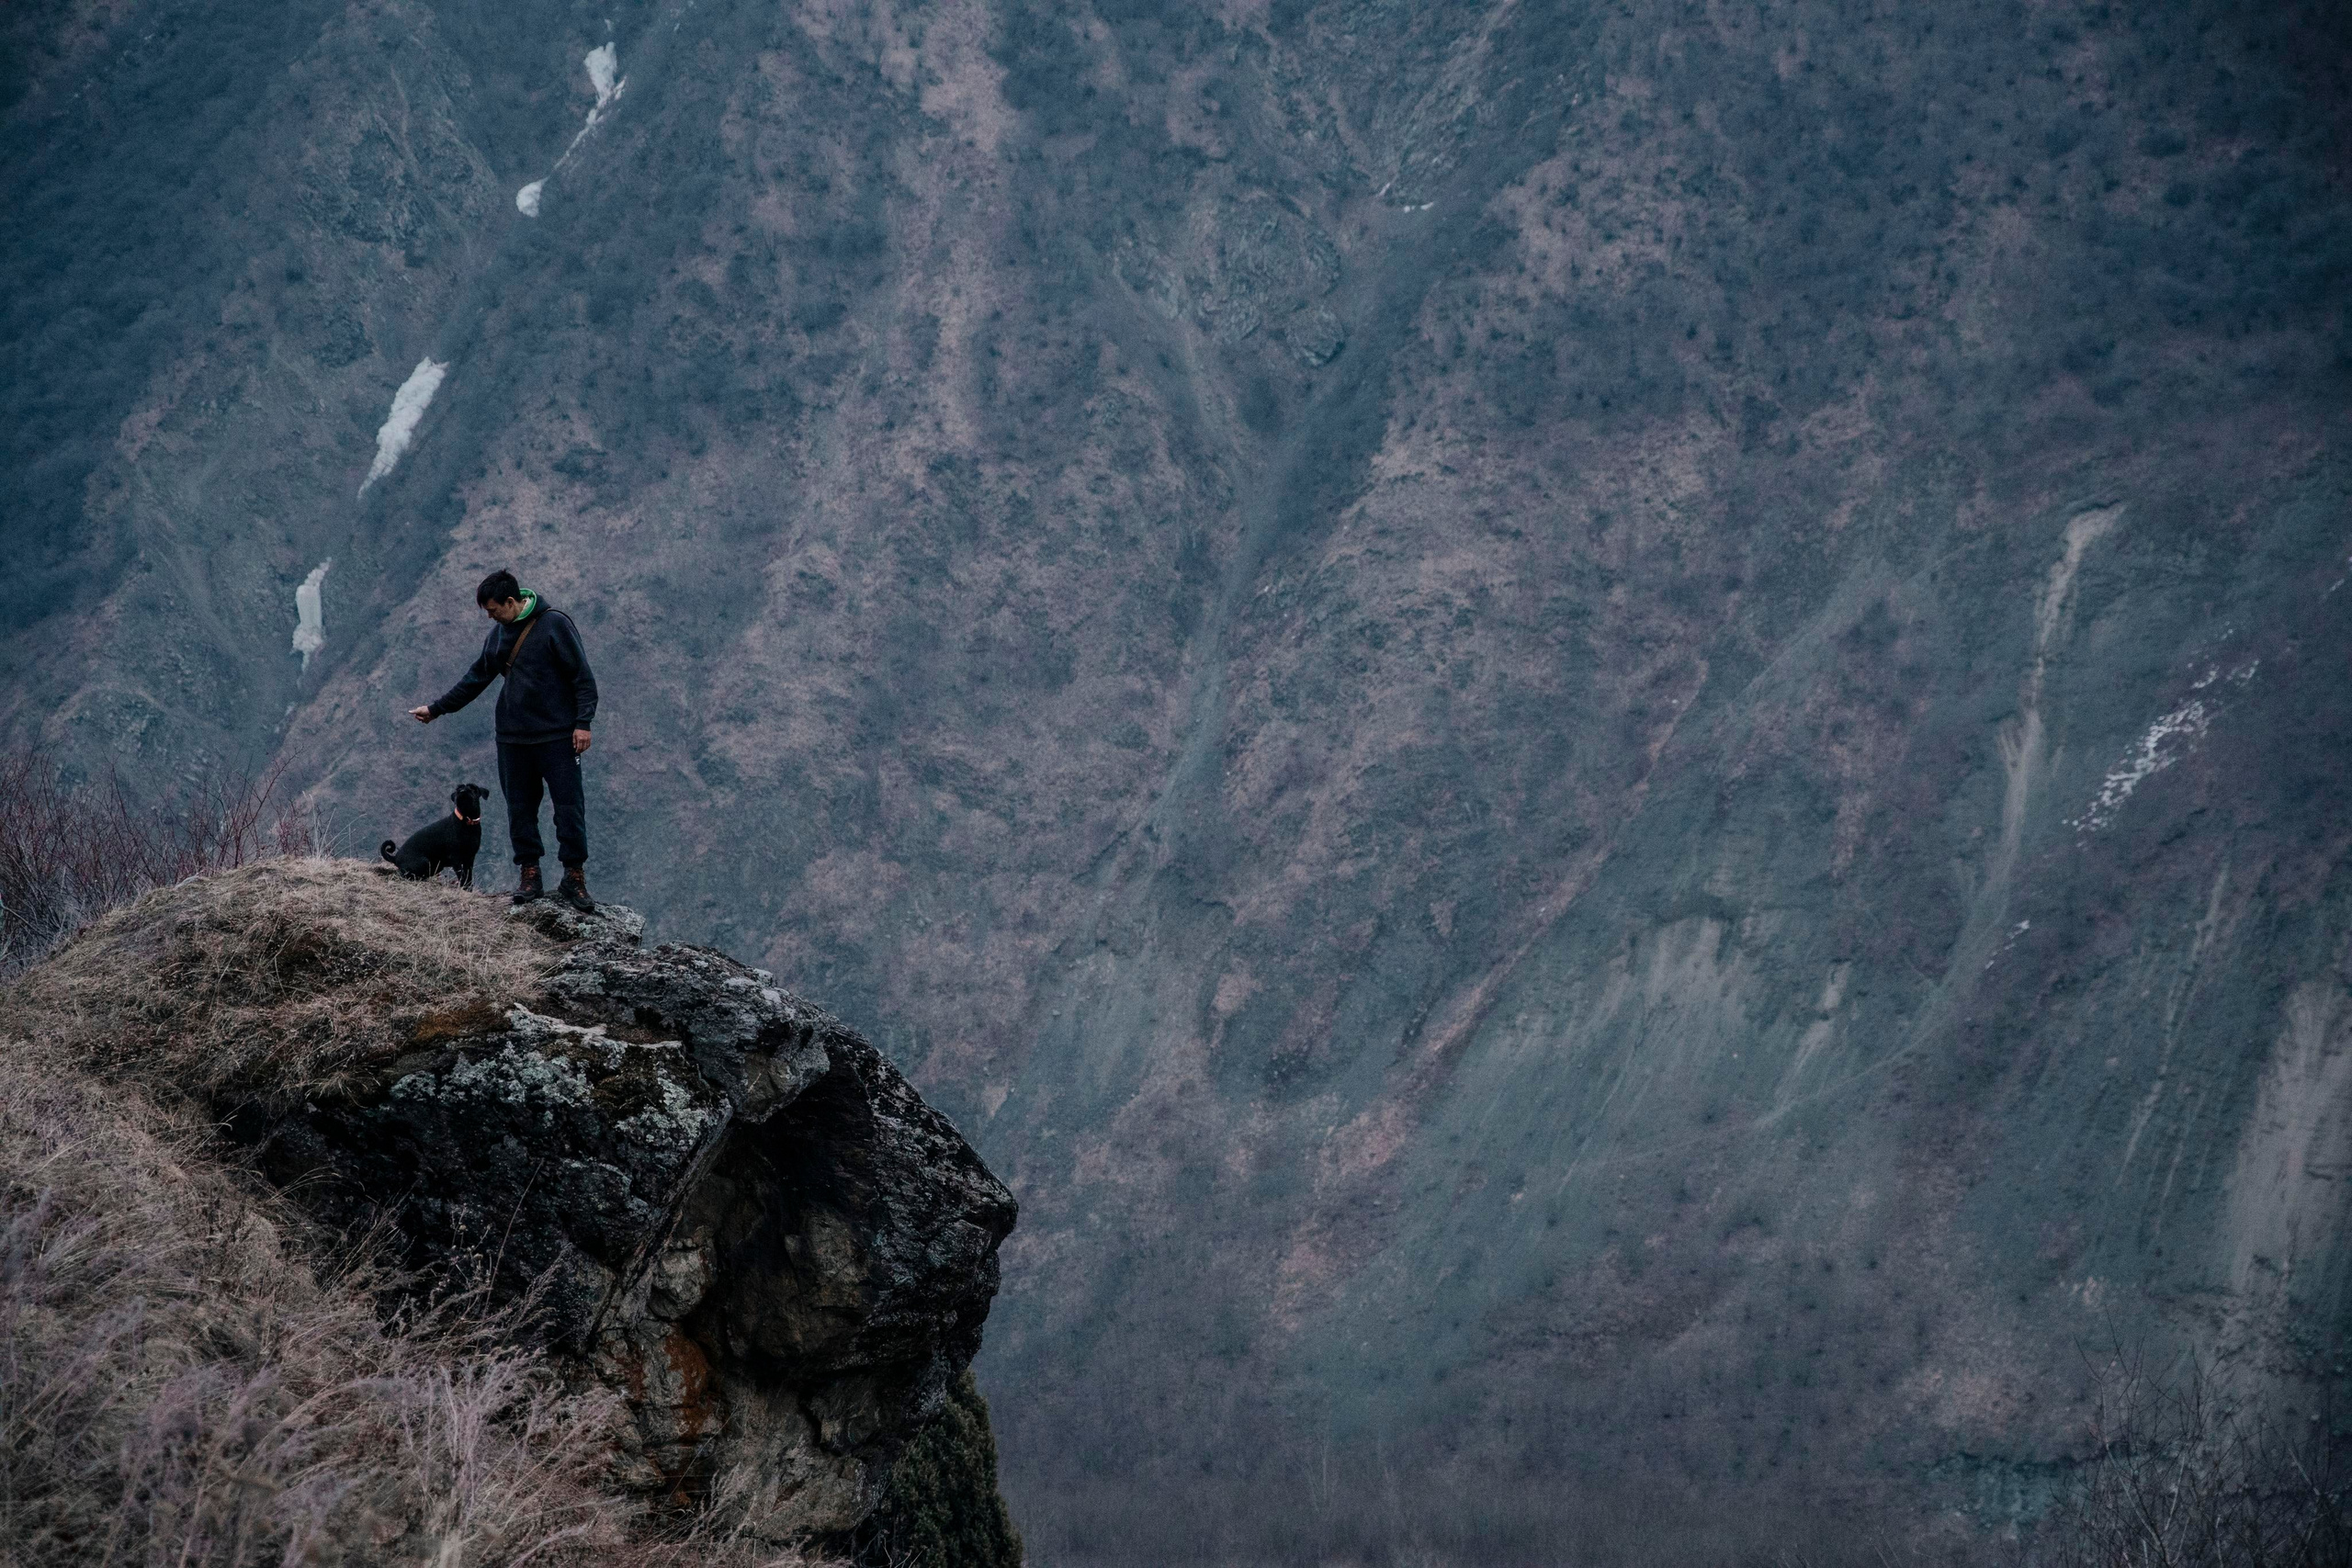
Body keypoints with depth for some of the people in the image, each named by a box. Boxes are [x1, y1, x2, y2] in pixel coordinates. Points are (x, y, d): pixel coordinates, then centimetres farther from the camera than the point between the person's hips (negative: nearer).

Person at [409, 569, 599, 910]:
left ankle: (574, 878, 1)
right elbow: (476, 677, 21)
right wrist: (436, 708, 21)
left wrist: (583, 722, -16)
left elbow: (582, 676, -9)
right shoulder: (500, 632, 11)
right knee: (520, 808, 6)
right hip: (513, 738, 6)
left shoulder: (555, 624, -9)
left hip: (557, 737, -6)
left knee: (569, 805, -5)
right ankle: (529, 875, 13)